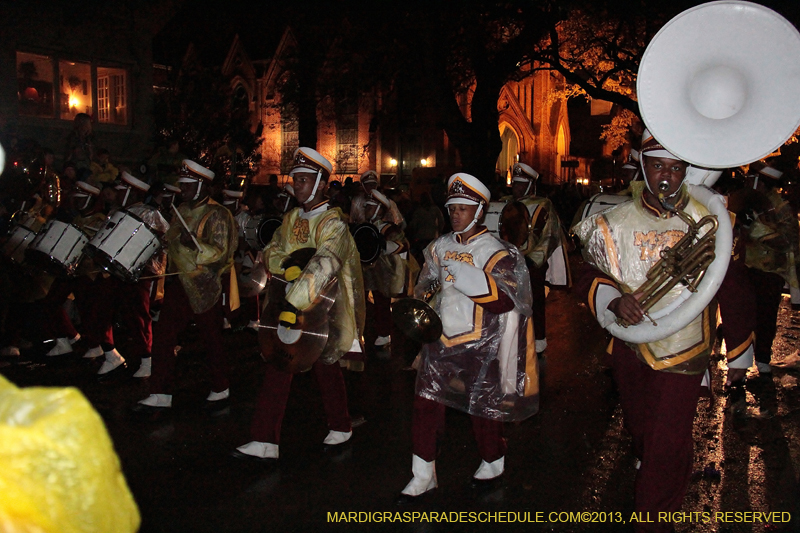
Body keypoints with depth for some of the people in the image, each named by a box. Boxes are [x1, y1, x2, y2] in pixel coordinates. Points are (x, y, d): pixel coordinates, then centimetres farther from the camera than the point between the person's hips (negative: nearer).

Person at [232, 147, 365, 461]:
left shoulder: (332, 223, -16)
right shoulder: (291, 218, 9)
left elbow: (322, 267, -30)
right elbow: (271, 252, 6)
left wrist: (292, 305, -40)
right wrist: (286, 265, -19)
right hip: (291, 304, 6)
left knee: (325, 366, 6)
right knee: (278, 366, 3)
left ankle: (341, 428, 29)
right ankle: (265, 442, 11)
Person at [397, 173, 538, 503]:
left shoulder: (494, 251, -10)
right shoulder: (441, 246, 8)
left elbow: (507, 298, -23)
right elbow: (425, 284, 25)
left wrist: (464, 276, -30)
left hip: (479, 343, -5)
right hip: (442, 338, 5)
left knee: (482, 405, 9)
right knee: (426, 402, 2)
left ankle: (493, 464, 35)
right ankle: (423, 476, 15)